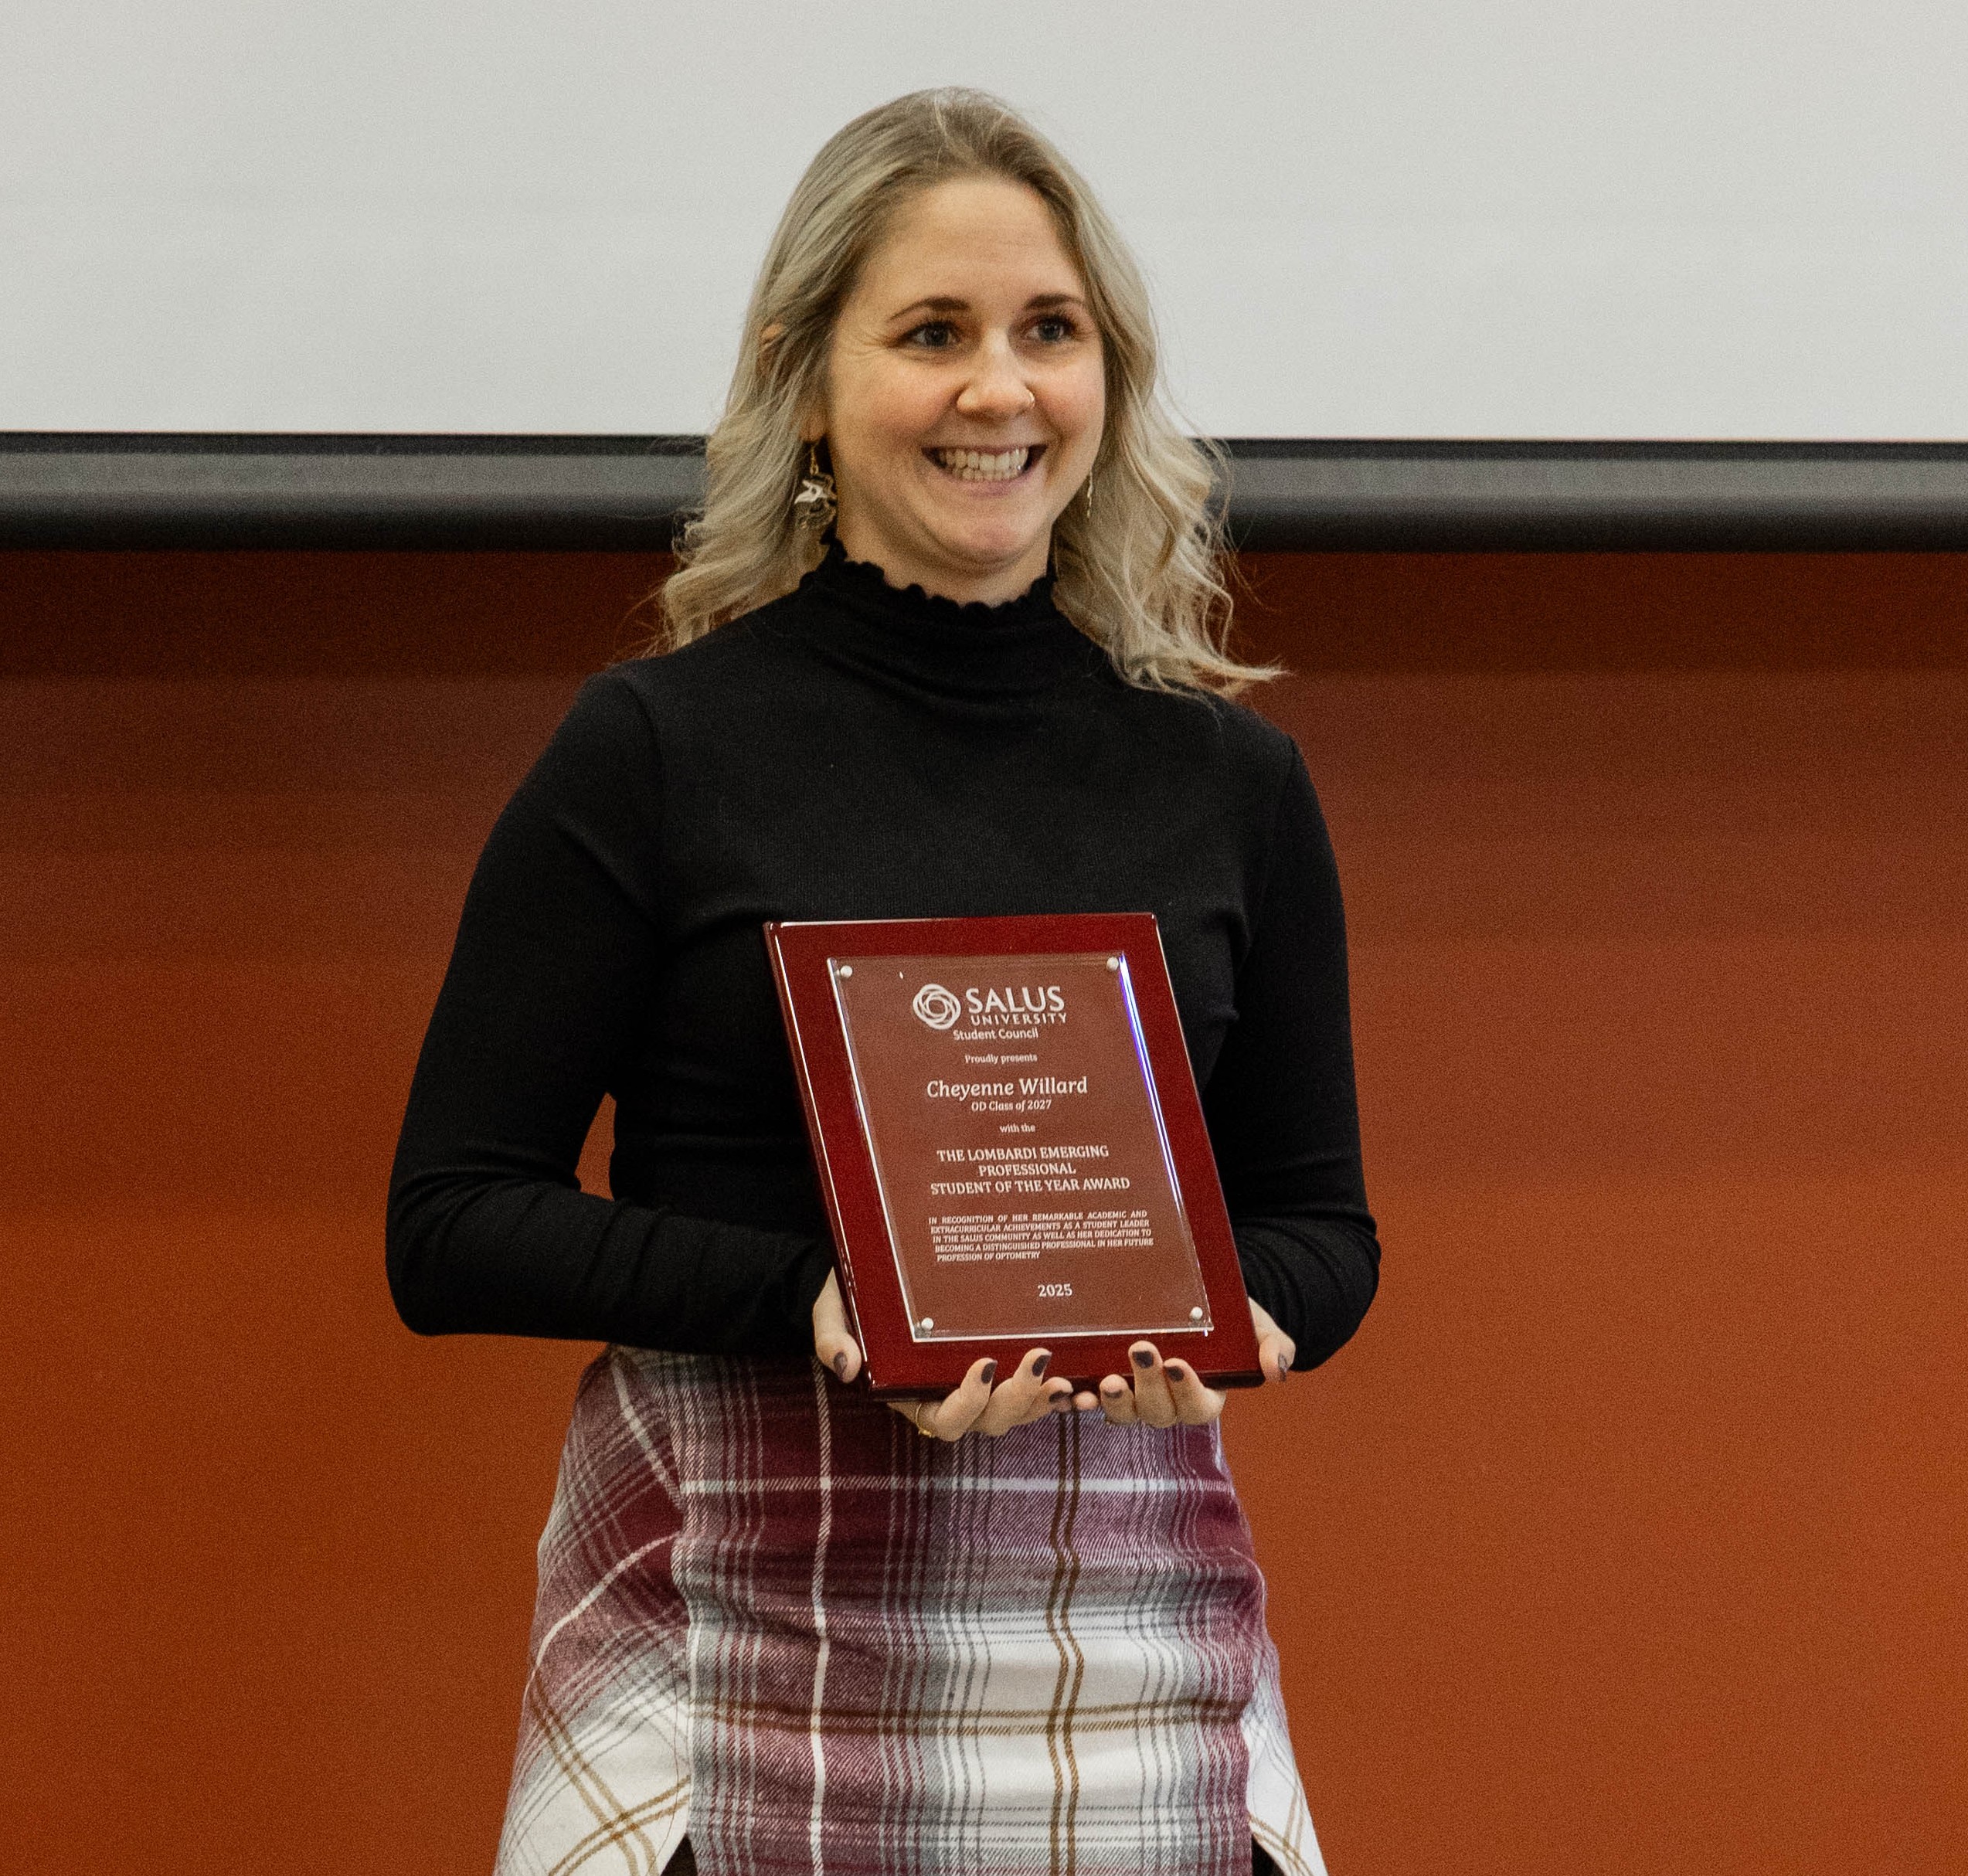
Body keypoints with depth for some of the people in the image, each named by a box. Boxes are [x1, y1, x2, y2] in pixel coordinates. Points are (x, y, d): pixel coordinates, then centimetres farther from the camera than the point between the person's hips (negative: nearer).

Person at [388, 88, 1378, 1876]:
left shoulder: (1229, 780, 9)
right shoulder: (659, 749, -1)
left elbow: (1322, 1223, 14)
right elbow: (452, 1226, -3)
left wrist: (1228, 1316, -9)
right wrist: (816, 1298, -17)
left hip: (1130, 1634, 3)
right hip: (741, 1636, -3)